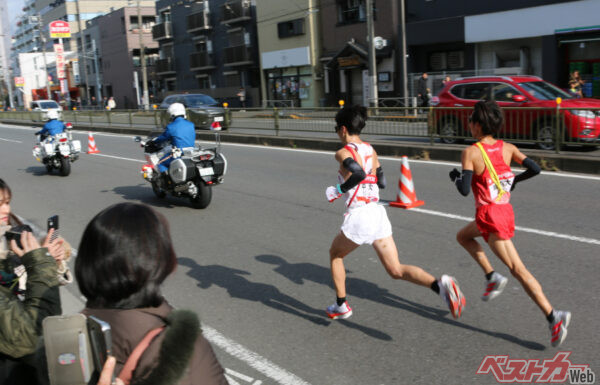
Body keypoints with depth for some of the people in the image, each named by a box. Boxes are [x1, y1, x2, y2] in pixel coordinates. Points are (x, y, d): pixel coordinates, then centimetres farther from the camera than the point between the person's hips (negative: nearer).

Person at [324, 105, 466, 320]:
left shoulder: (343, 153, -9)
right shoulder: (370, 150, 14)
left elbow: (359, 173, -28)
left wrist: (337, 190, -14)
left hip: (358, 217, -6)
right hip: (378, 214, 6)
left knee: (335, 254, 23)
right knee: (396, 271, 5)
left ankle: (341, 306, 29)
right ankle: (440, 285, -19)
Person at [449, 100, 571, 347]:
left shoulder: (470, 152, -13)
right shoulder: (508, 148, 3)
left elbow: (465, 190, -19)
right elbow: (535, 169, 0)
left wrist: (455, 177, 2)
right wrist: (514, 180, 17)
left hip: (490, 215, -7)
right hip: (505, 210, 7)